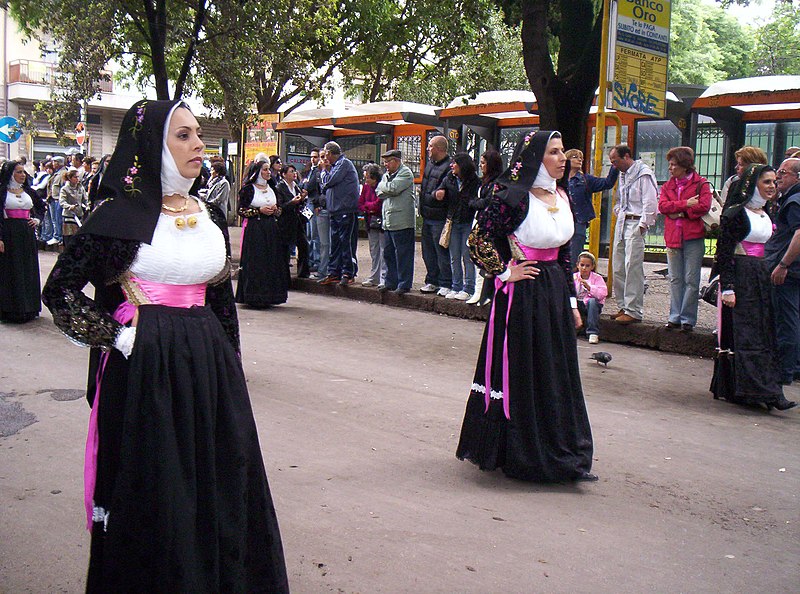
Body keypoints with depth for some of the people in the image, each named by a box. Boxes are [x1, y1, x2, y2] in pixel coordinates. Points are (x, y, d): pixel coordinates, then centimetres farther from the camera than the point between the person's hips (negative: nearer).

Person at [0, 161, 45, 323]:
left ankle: (28, 308, 17)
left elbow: (42, 205, 29)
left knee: (29, 270, 8)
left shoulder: (28, 191, 12)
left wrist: (37, 219, 11)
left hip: (27, 235, 5)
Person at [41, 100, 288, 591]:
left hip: (209, 366, 5)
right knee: (153, 491, 5)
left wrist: (231, 364, 12)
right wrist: (119, 334, -10)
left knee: (219, 484, 11)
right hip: (145, 368, -5)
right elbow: (59, 289, -4)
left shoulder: (210, 215, 9)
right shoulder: (120, 215, -6)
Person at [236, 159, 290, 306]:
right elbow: (241, 210, -6)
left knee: (271, 263, 3)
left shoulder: (272, 189, 16)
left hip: (271, 229, 6)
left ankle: (268, 296, 10)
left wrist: (275, 210, 0)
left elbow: (279, 210, 23)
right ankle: (254, 297, -1)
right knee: (255, 263, -7)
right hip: (254, 230, -6)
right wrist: (259, 210, -13)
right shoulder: (248, 189, -2)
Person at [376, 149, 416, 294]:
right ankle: (391, 282, 21)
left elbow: (393, 188, -18)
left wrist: (382, 186, 0)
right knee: (388, 254, 12)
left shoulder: (405, 173, -5)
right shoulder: (386, 175, 21)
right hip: (388, 222, 9)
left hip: (402, 222, -8)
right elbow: (379, 192, 12)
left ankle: (404, 284, 1)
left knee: (403, 255, -4)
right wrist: (388, 190, -7)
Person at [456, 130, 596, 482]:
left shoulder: (561, 197, 10)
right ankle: (517, 453, 16)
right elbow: (478, 239, -15)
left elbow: (564, 254, 15)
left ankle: (559, 450, 25)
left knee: (558, 374, 12)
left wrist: (572, 301, 14)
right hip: (522, 294, -7)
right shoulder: (512, 197, -13)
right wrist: (506, 272, -11)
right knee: (520, 374, 1)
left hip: (556, 292, 7)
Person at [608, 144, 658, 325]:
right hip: (622, 222, 9)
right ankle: (624, 307, 17)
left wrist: (643, 225, -15)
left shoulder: (644, 174, -10)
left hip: (636, 223, -9)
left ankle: (633, 311, -8)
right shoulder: (623, 174, 18)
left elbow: (650, 202, -14)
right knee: (618, 268, 8)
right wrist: (618, 211, 12)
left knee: (632, 267, -11)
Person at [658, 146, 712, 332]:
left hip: (693, 238, -5)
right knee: (675, 280, 9)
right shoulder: (667, 186, 14)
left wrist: (679, 213, -10)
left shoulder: (701, 184, 1)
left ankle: (687, 318, 4)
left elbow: (704, 206, -14)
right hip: (673, 238, 5)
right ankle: (675, 317, 16)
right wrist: (685, 204, -13)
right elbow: (662, 206, -2)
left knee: (691, 280, -3)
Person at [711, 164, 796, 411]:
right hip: (740, 278, -8)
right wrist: (727, 287, -18)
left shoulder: (766, 214, 16)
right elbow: (724, 252, -12)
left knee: (764, 334, 7)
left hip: (762, 278, 8)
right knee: (743, 335, -7)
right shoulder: (735, 214, -8)